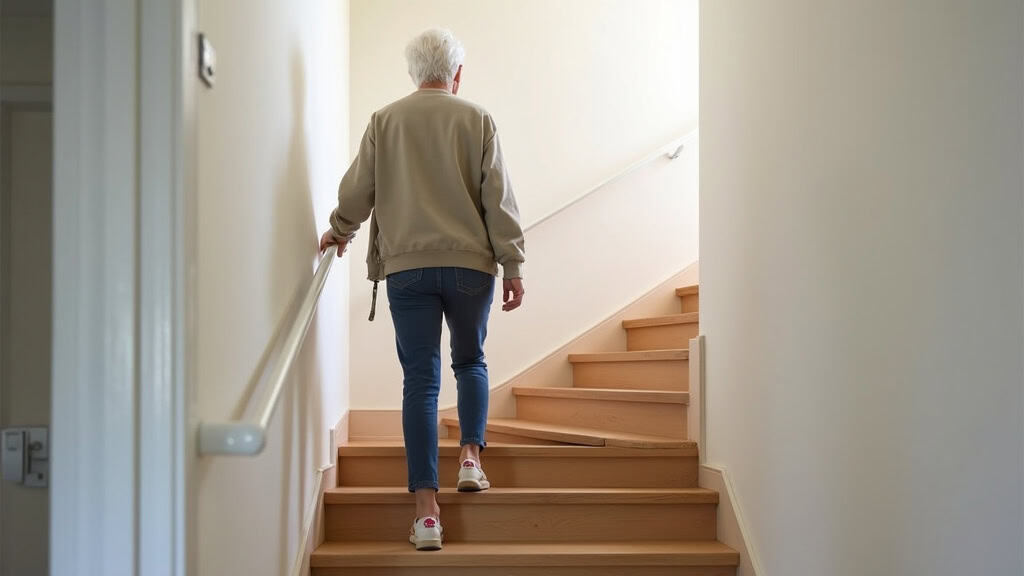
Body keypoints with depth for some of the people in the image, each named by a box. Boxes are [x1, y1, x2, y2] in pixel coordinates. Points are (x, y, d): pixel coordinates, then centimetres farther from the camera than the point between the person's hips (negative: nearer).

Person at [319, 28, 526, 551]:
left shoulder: (384, 121, 7)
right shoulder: (476, 119, 3)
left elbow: (357, 190, 10)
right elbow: (498, 199, 0)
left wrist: (340, 231, 29)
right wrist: (512, 266, 4)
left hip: (406, 266, 1)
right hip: (469, 263, 0)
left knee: (420, 379, 0)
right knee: (470, 361, 23)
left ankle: (427, 510, -5)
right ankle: (471, 457, 6)